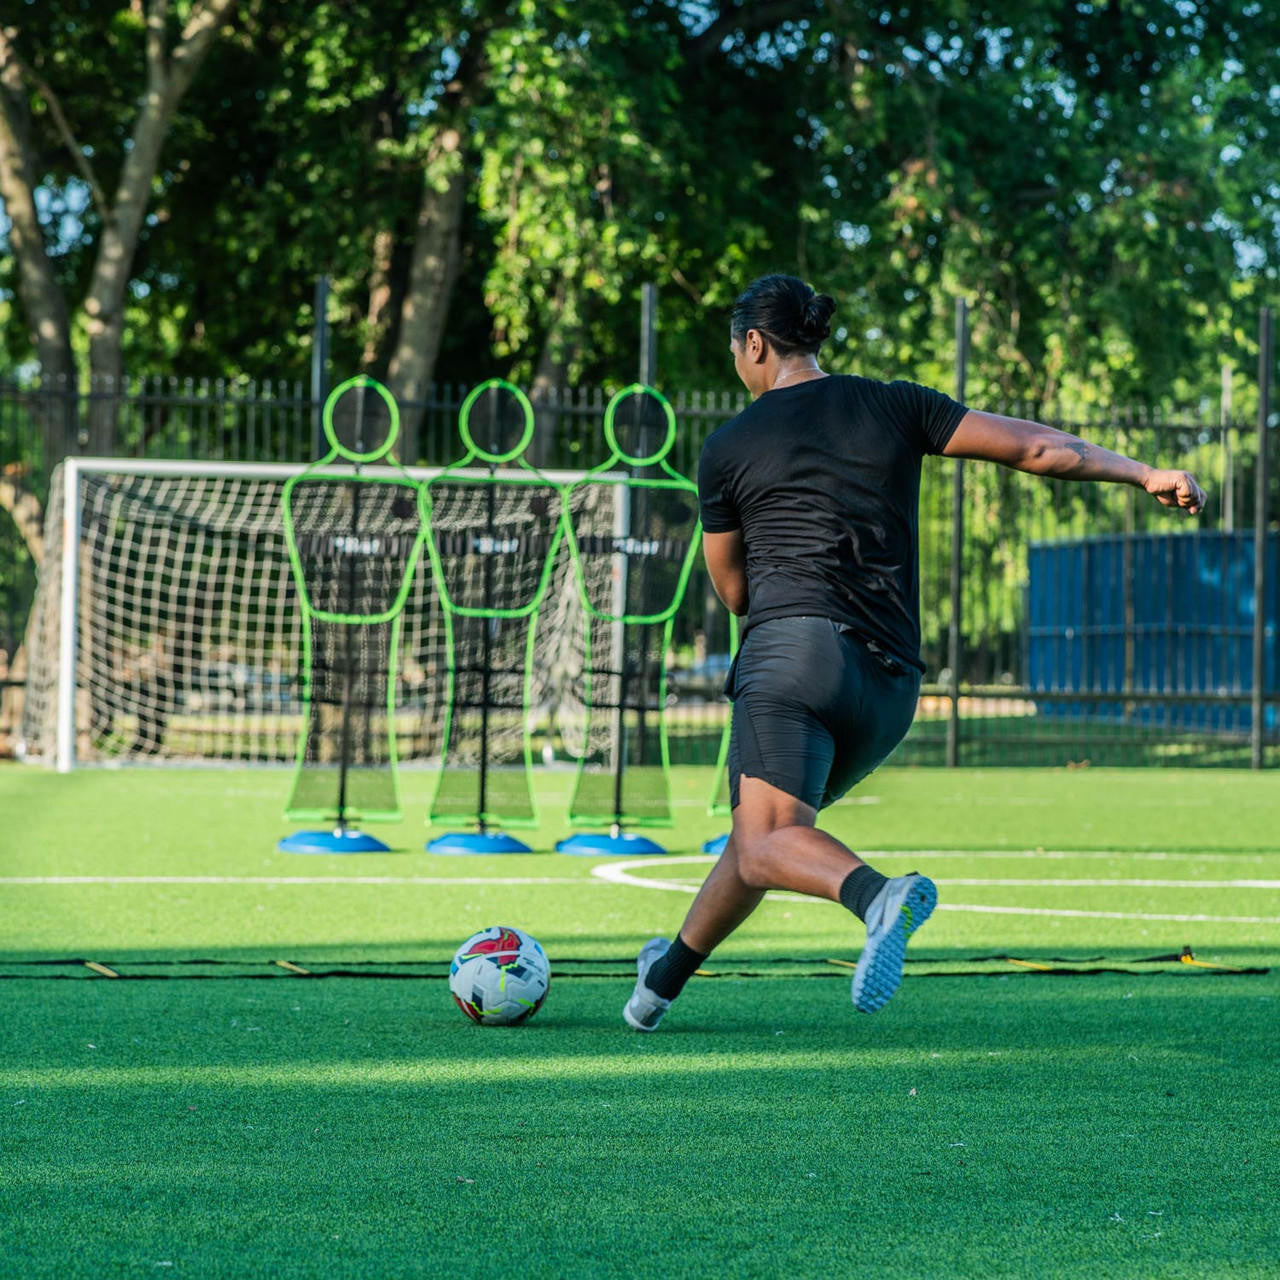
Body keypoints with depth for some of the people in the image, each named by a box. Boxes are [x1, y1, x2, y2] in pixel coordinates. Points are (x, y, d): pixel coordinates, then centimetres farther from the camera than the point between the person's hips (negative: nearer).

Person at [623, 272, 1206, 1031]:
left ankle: (878, 895, -52)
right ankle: (666, 978, 35)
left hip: (797, 640, -5)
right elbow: (1032, 445, 10)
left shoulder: (728, 449, 10)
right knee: (761, 837, 22)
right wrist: (1146, 474, 15)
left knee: (766, 847, -22)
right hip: (891, 686, 6)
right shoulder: (894, 407, 15)